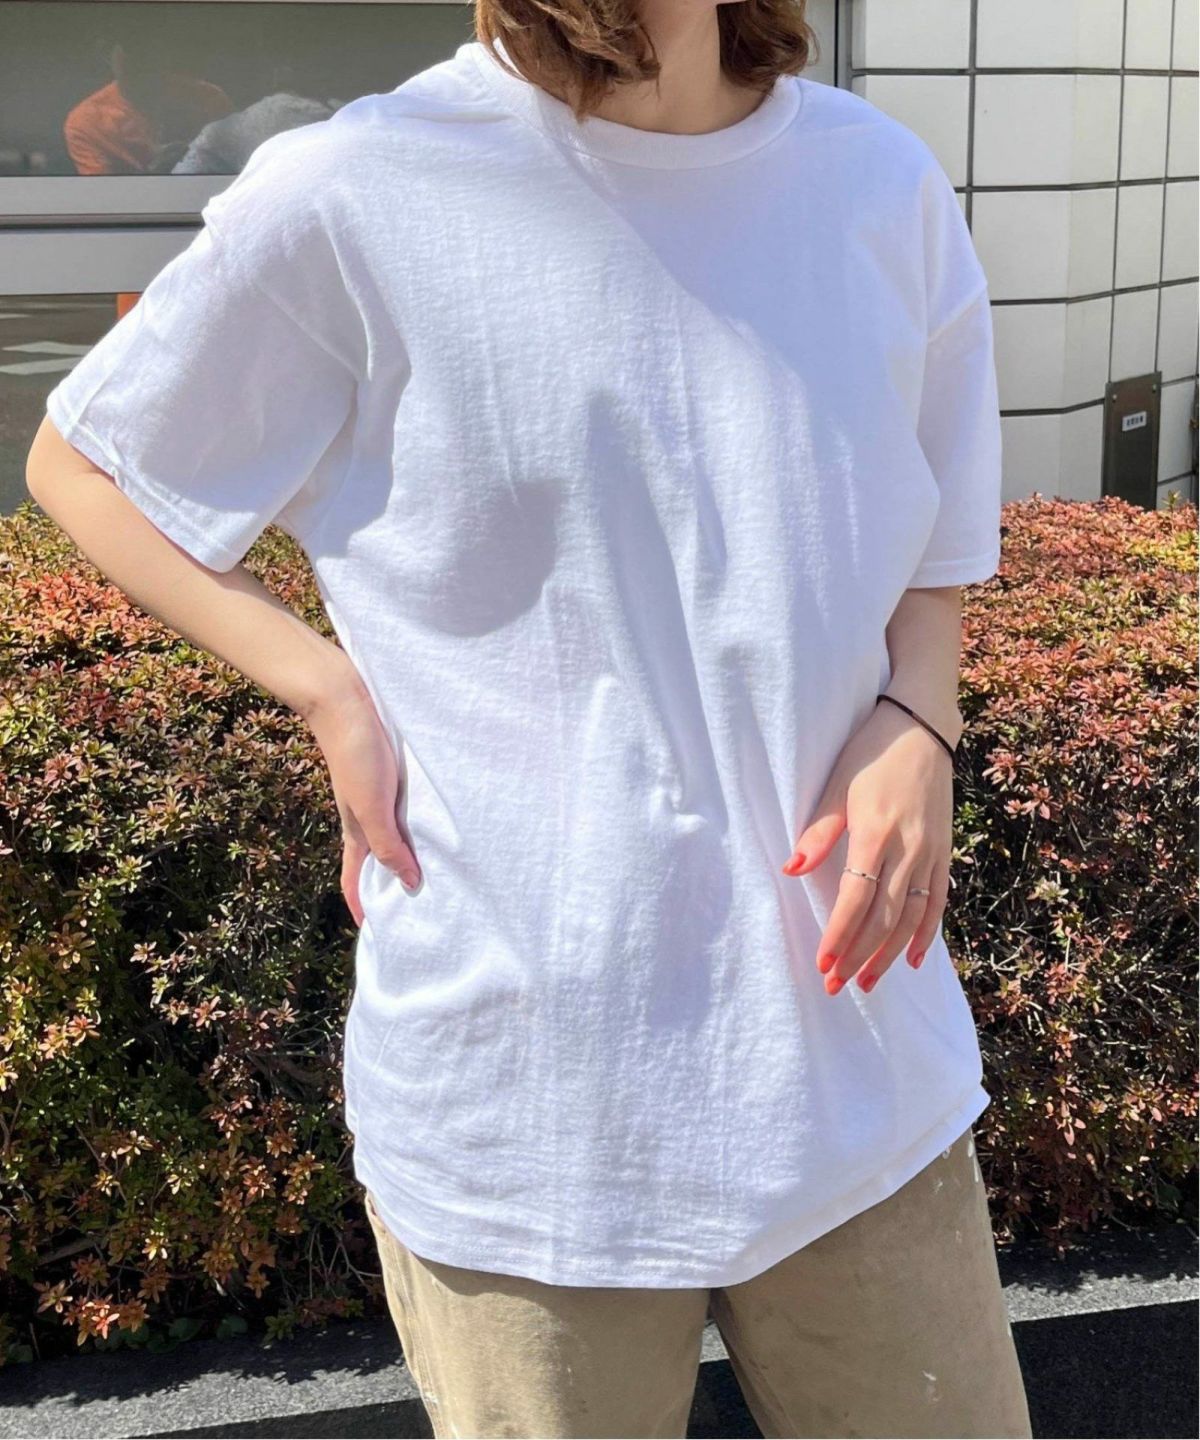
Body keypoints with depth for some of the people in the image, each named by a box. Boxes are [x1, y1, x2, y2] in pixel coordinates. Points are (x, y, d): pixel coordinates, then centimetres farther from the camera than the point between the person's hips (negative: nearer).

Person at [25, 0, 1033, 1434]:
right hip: (524, 1089, -3)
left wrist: (914, 734, -7)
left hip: (857, 1047, 4)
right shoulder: (355, 194, -10)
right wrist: (329, 692, -10)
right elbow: (78, 462, 4)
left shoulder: (883, 184, 3)